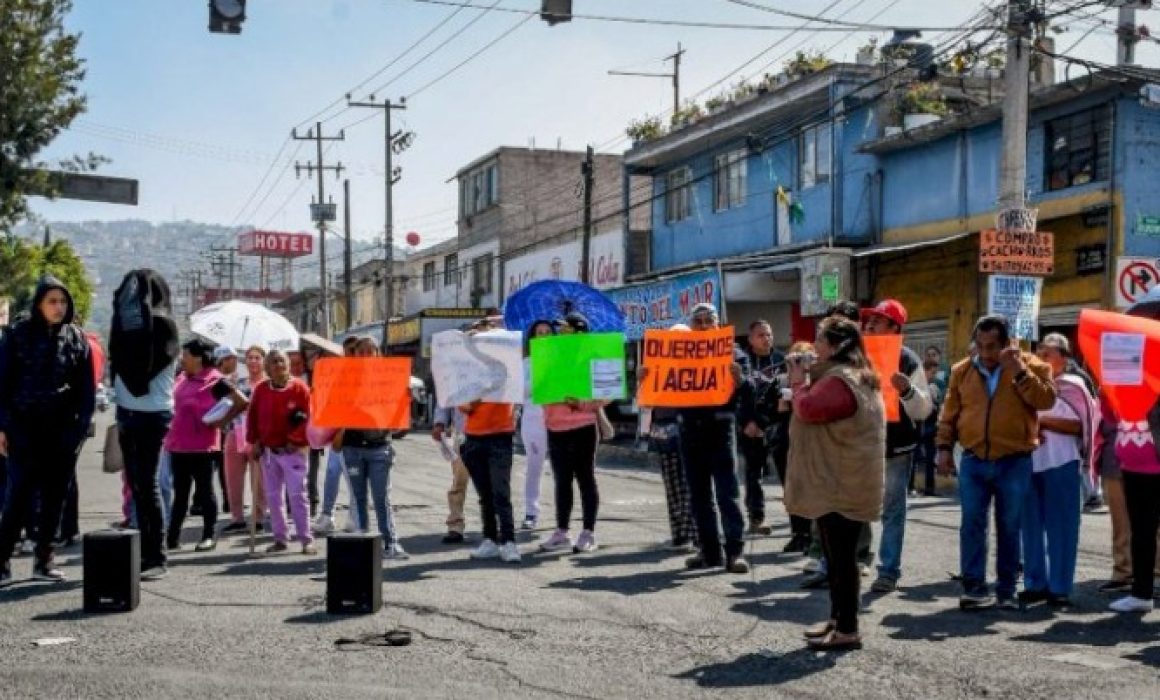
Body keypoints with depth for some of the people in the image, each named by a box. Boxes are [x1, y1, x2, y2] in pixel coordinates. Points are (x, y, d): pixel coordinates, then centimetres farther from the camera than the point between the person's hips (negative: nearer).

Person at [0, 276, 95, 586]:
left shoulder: (77, 339, 6)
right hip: (25, 428, -2)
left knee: (54, 497, 6)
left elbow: (87, 388, 7)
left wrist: (81, 426, -2)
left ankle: (44, 560, 15)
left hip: (63, 430, 3)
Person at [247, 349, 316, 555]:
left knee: (297, 494, -7)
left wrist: (297, 440, -13)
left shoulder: (300, 388, -8)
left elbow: (308, 417, -9)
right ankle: (280, 539, 17)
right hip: (268, 451, 4)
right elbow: (252, 416, 11)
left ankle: (307, 539, -3)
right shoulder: (261, 390, 3)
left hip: (292, 451, -4)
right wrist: (255, 441, 4)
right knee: (273, 496, 8)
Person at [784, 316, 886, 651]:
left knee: (842, 555, -6)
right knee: (836, 554, 18)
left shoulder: (838, 380, -19)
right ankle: (838, 618, 26)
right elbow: (820, 410, 22)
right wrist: (805, 380, 8)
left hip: (841, 485, -11)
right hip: (839, 481, 11)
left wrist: (798, 382, -8)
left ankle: (848, 630, -2)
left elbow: (808, 409, -26)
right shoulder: (856, 376, 17)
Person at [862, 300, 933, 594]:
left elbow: (924, 410, -9)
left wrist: (907, 389, -27)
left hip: (895, 448, -4)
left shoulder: (907, 360, -5)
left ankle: (889, 572, 8)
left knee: (892, 511, 3)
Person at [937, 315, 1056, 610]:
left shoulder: (1030, 366, -2)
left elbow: (1047, 400, -16)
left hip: (1014, 462, -2)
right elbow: (950, 414, 11)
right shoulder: (962, 371, 6)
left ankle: (1007, 590, 14)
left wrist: (1020, 372, -22)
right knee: (972, 525, -3)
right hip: (973, 461, 2)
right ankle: (975, 587, 2)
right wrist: (945, 447, 4)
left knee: (1009, 528, 6)